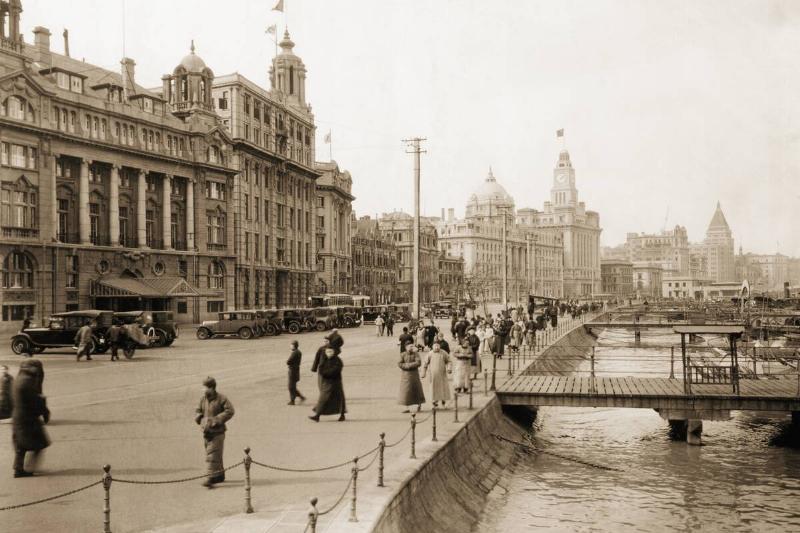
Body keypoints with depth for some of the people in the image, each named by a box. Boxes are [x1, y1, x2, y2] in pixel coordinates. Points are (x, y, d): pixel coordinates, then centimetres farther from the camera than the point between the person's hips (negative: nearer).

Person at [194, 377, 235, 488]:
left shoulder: (221, 399, -9)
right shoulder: (203, 399, 8)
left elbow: (230, 411, -14)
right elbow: (199, 411, 23)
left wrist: (217, 420, -20)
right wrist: (199, 418, 0)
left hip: (217, 432, -6)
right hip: (206, 431, 6)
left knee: (213, 455, -11)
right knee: (215, 454, 16)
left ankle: (211, 477, -12)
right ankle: (220, 475, 30)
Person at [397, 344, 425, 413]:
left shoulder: (416, 354, -5)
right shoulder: (403, 355, 0)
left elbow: (418, 363, -17)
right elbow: (399, 364, -7)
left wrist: (409, 365, -17)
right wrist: (407, 366, -18)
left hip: (414, 374, -2)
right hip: (405, 375, 2)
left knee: (416, 389, 4)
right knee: (405, 390, -1)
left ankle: (419, 405, 26)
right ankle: (407, 408, 3)